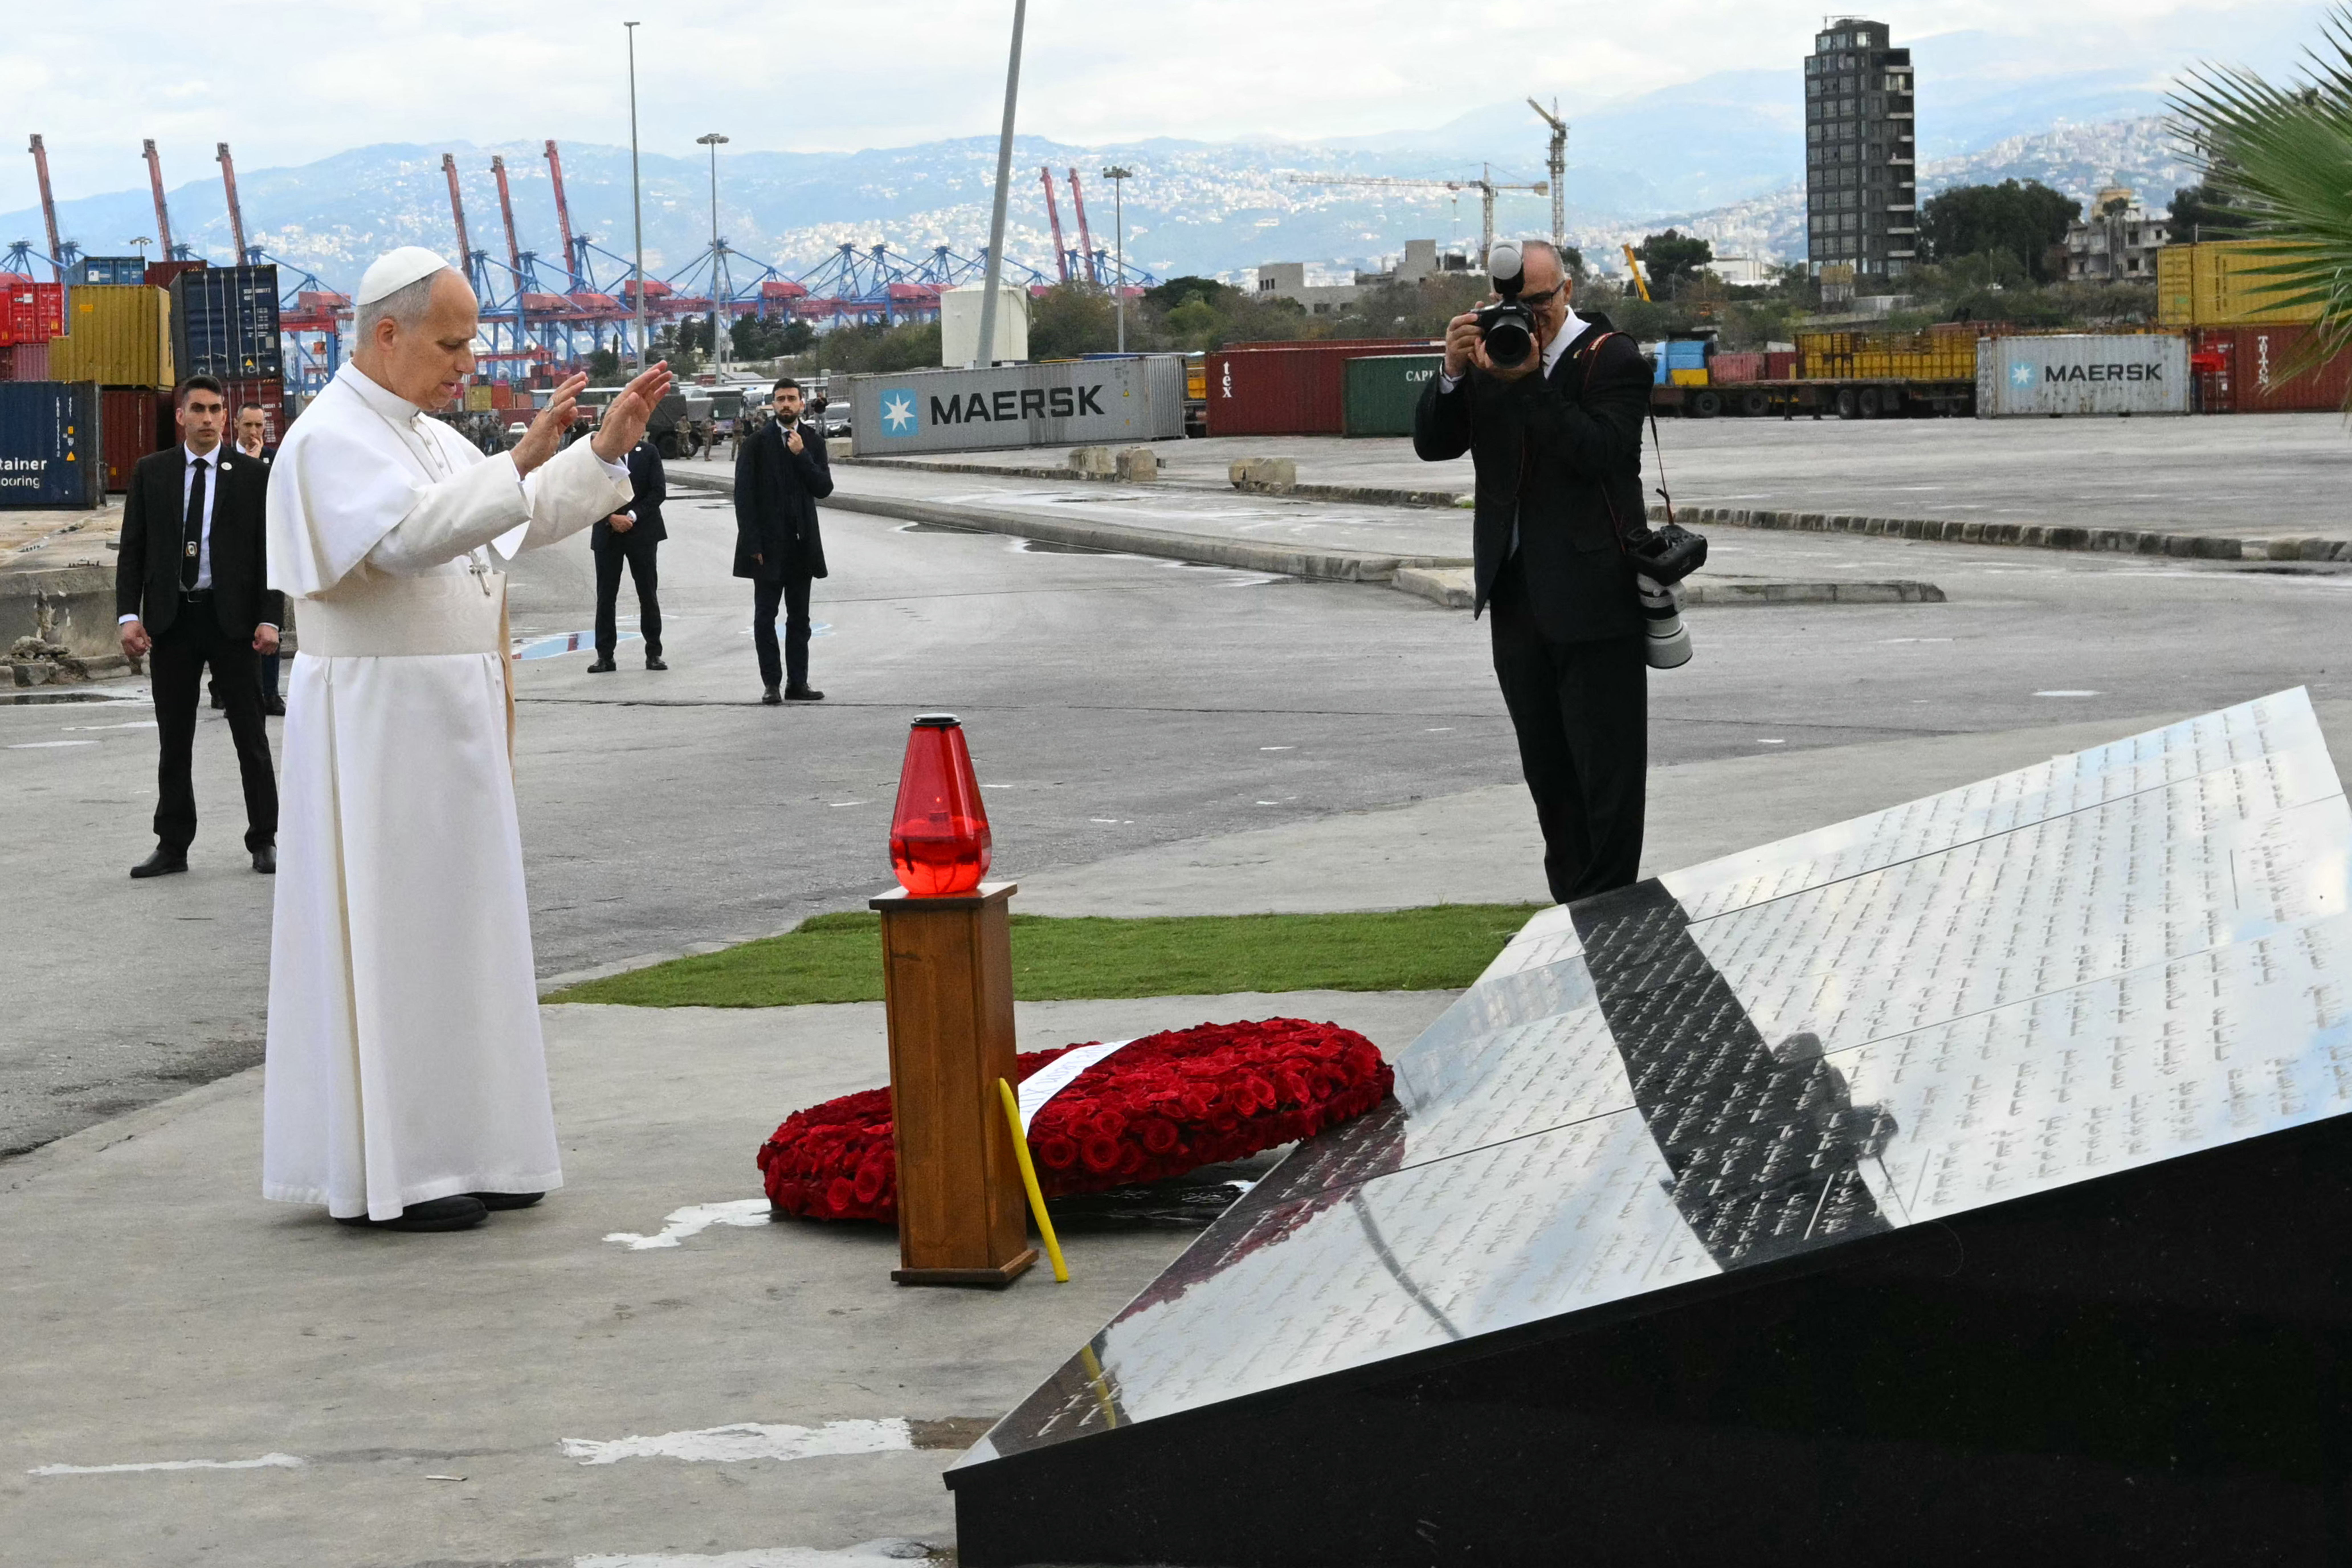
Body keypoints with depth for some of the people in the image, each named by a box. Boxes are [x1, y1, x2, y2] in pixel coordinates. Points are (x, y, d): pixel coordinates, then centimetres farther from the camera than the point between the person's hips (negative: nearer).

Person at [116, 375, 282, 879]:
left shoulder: (250, 477, 2)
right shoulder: (150, 473, 6)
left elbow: (266, 552, 1)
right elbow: (132, 549, 5)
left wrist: (268, 619, -8)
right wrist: (129, 615, -5)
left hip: (231, 617, -2)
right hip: (170, 619, 2)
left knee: (251, 735, 3)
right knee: (174, 740, 7)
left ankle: (263, 842, 11)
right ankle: (172, 846, 14)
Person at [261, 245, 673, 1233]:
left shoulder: (427, 437, 14)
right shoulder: (332, 439, -14)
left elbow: (521, 520, 22)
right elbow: (409, 537, -31)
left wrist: (609, 444, 10)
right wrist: (522, 458, -35)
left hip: (451, 722, 9)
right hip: (375, 725, -9)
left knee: (455, 926, 11)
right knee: (390, 932, -6)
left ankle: (454, 1149, 18)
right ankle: (384, 1176, 0)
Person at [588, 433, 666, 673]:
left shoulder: (648, 453, 2)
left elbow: (658, 491, -3)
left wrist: (633, 516, -12)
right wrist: (612, 518, -14)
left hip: (642, 533, 0)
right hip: (608, 534, 0)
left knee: (648, 594, 3)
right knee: (606, 596, 1)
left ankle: (654, 653, 11)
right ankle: (605, 655, 6)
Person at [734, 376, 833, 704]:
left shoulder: (813, 442, 6)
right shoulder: (757, 444, -3)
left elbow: (824, 488, -2)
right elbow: (744, 496, -6)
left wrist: (801, 455, -13)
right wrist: (754, 544, -11)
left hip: (802, 543, 3)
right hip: (769, 545, -3)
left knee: (800, 618, 8)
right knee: (765, 617, 0)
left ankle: (798, 683, 13)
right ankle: (771, 684, 4)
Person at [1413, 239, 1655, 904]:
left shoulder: (1612, 359, -6)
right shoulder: (1492, 356, 10)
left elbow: (1600, 450, -20)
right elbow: (1432, 445, 5)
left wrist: (1529, 383, -24)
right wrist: (1453, 372, -11)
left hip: (1593, 594, -6)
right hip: (1517, 595, 6)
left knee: (1606, 762, -2)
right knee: (1547, 767, 12)